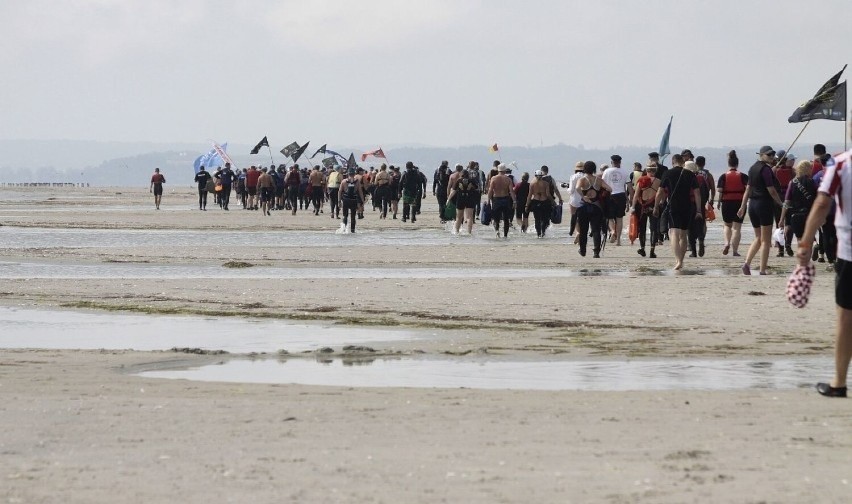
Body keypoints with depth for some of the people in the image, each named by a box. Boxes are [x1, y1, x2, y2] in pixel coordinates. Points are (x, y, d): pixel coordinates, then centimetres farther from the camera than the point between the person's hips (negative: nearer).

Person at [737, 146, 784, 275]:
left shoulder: (753, 168, 12)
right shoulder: (766, 169, -12)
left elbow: (748, 189, 16)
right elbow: (771, 191, -14)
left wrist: (743, 207, 19)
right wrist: (781, 203, -3)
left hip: (752, 205, 8)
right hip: (764, 204, -8)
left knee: (758, 238, 16)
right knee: (766, 240, -1)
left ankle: (747, 263, -2)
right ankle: (763, 270, -2)